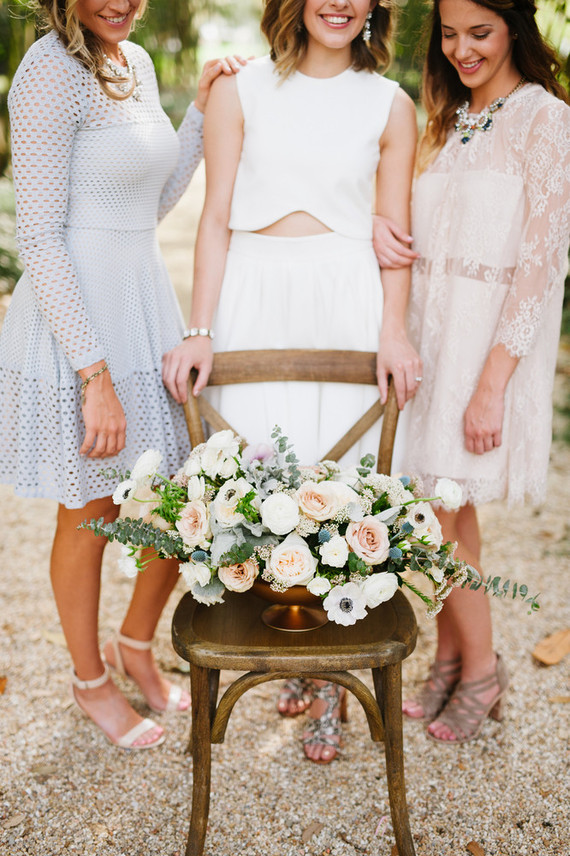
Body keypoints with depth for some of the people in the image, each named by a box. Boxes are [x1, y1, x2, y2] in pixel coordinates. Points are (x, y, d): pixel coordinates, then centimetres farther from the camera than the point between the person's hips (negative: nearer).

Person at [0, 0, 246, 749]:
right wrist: (96, 373, -21)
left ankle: (136, 645, 38)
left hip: (147, 307, 8)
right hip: (76, 318, -8)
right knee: (91, 515, 9)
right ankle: (91, 680, 34)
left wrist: (202, 110, 7)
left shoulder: (135, 62, 11)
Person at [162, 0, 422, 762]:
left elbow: (393, 234, 8)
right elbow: (216, 219, 4)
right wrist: (200, 331, -4)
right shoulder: (240, 91, 7)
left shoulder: (390, 106, 10)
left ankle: (330, 676, 15)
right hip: (253, 301, 0)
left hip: (347, 306, 0)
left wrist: (393, 329, -7)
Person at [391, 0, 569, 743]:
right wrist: (381, 227, -6)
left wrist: (492, 383, -19)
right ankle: (450, 657, 26)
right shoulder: (448, 120, 14)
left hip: (492, 336, -6)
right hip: (430, 322, 7)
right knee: (446, 502, 11)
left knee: (438, 508, -5)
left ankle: (481, 668, 16)